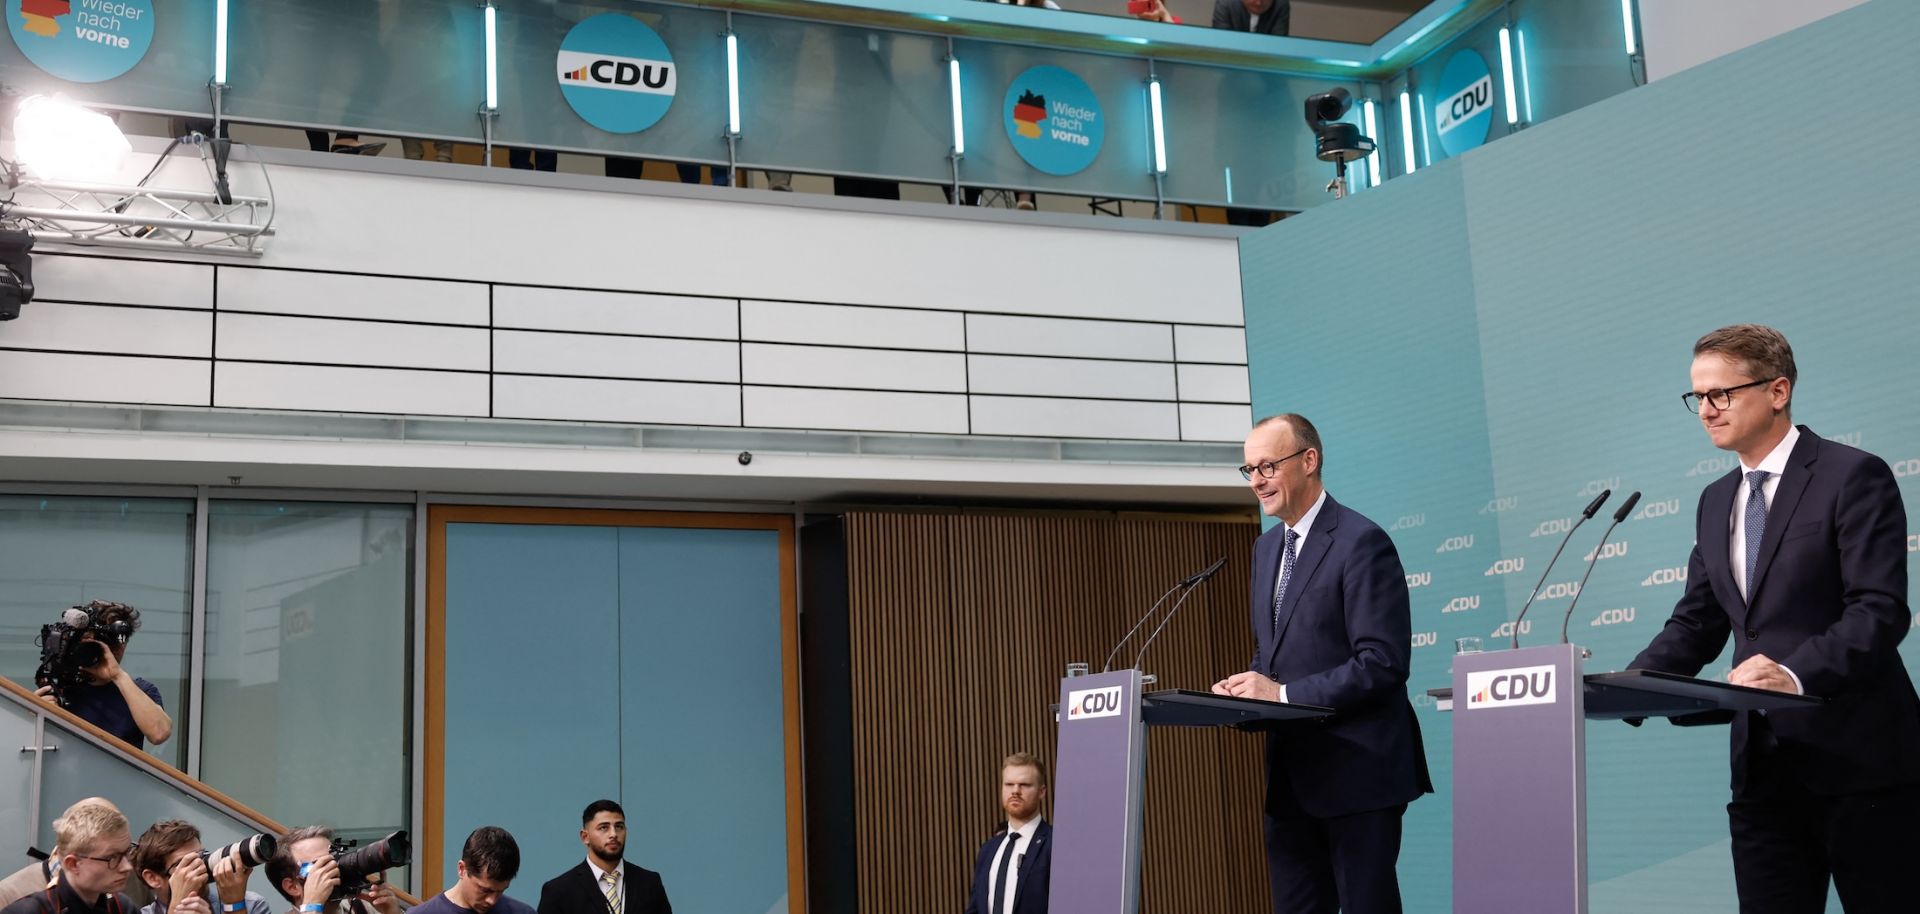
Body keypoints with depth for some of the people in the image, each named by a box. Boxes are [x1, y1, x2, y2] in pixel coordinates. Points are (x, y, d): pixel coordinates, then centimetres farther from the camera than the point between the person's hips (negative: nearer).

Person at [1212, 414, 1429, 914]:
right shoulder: (1267, 547, 14)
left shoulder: (1362, 542, -12)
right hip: (1291, 772, 8)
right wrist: (1250, 685, 0)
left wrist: (1283, 693, -20)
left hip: (1355, 767, -8)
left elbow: (1383, 663, -19)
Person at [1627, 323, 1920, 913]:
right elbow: (1696, 623, 15)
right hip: (1763, 764, 6)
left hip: (1858, 758, -6)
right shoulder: (1716, 500, 16)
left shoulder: (1853, 476, -6)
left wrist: (1797, 673, -31)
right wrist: (1629, 683, -3)